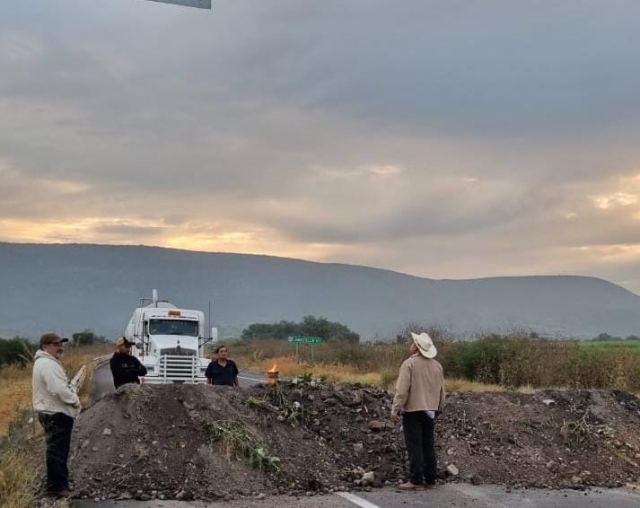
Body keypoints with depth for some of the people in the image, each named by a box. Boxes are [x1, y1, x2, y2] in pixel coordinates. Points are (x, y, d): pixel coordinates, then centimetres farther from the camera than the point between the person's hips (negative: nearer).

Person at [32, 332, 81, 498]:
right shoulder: (48, 364, -19)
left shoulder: (46, 362, 17)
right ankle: (56, 487, -2)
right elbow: (58, 389, -27)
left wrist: (72, 395, 8)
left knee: (58, 450, 18)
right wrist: (75, 401, -14)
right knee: (57, 451, -6)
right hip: (56, 414, -11)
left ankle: (60, 483, 26)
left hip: (54, 412, 11)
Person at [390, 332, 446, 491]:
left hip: (413, 410, -6)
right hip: (430, 411, 6)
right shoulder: (437, 366, 7)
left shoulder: (409, 363, -12)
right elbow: (442, 391, 13)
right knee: (429, 446, 11)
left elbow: (402, 390, -16)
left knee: (415, 447, -2)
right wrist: (438, 408, 23)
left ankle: (416, 481, -1)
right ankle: (430, 480, 14)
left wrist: (395, 410, -12)